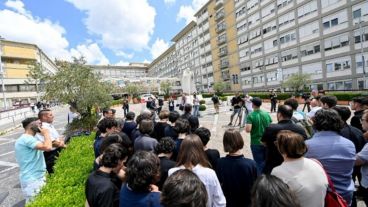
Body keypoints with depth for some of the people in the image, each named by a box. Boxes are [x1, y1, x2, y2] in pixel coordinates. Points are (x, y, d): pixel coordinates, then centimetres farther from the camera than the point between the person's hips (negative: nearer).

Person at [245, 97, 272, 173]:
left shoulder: (251, 115, -17)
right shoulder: (266, 114, -2)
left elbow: (248, 130, -27)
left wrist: (246, 127, -6)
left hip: (256, 143, -4)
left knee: (259, 163, 9)